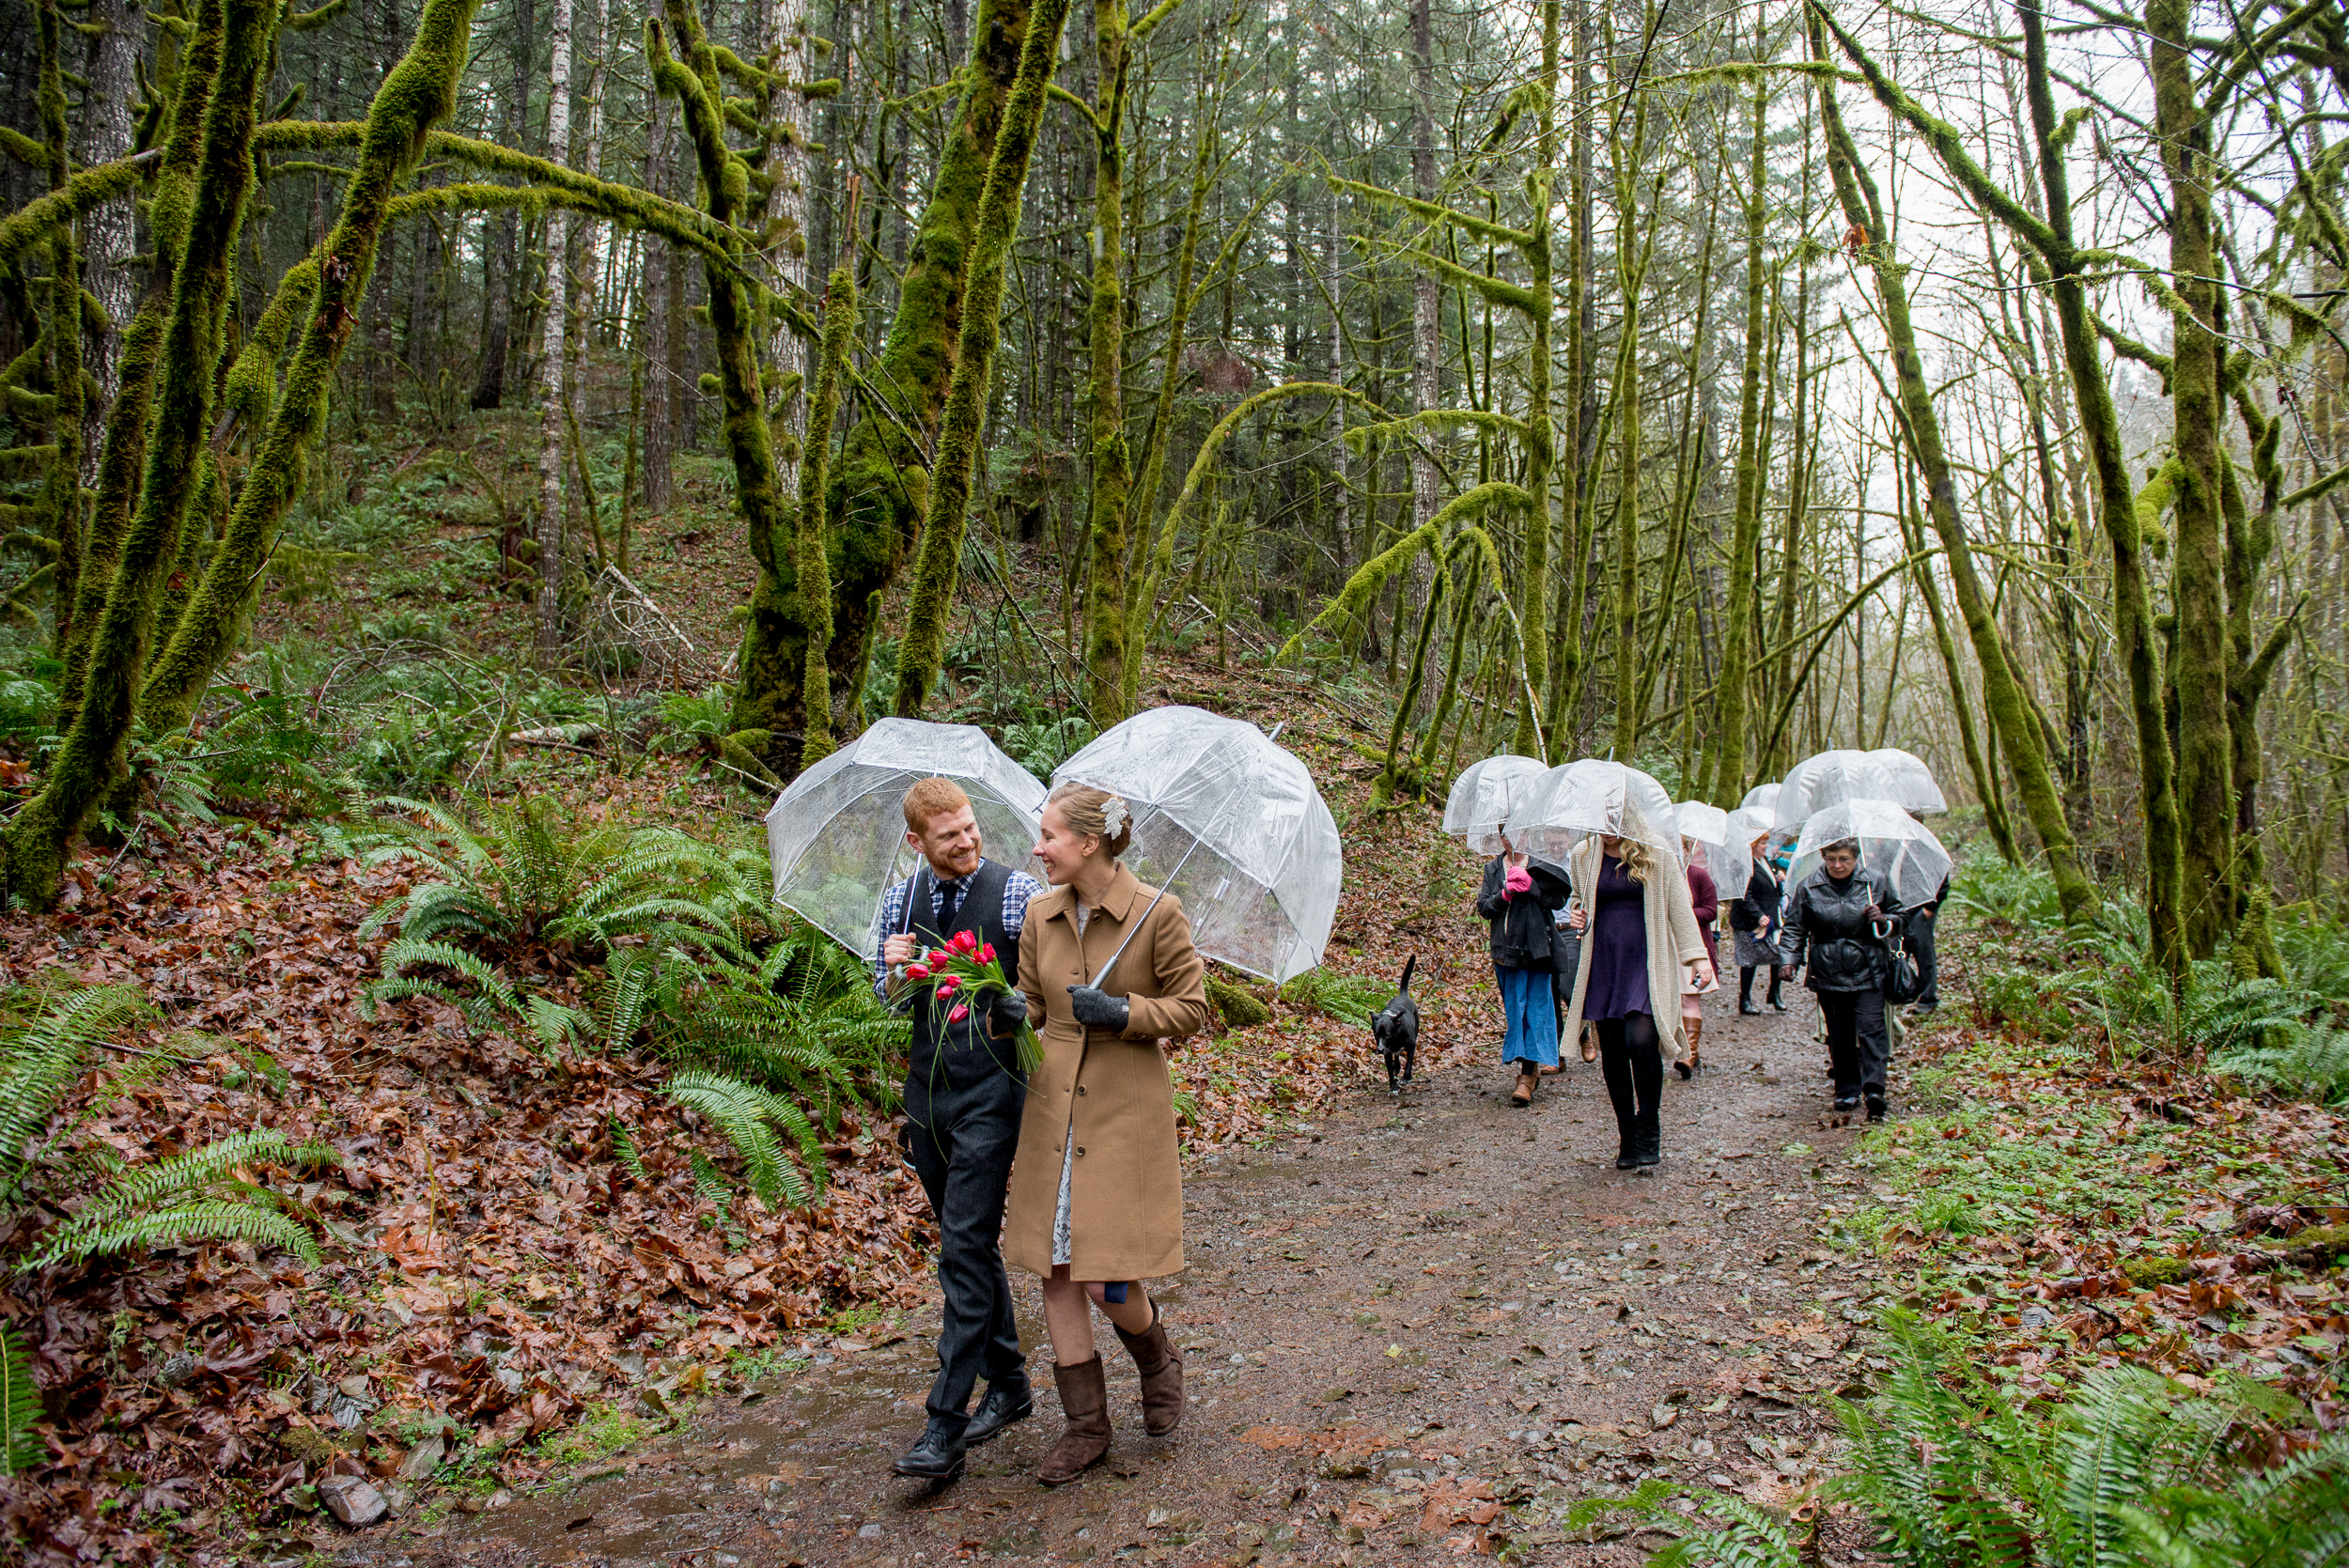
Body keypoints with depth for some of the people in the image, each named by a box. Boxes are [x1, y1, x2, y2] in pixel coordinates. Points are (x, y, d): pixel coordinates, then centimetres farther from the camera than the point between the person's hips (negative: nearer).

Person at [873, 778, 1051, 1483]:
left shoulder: (1017, 892, -9)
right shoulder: (901, 902, 6)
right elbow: (890, 1001, 14)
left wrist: (1019, 1011, -29)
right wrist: (898, 970, -9)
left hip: (993, 1090, -6)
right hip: (929, 1088, 6)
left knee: (965, 1247, -10)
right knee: (968, 1243, 15)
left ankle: (946, 1426, -5)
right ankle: (1009, 1385, 31)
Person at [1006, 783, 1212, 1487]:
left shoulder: (1157, 913, -10)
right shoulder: (1042, 915, 4)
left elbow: (1191, 1008, -5)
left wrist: (1121, 1013, -18)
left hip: (1126, 1111, -5)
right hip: (1052, 1109, 5)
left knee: (1107, 1282, -3)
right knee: (1057, 1272, 7)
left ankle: (1158, 1361, 32)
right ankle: (1086, 1427, 23)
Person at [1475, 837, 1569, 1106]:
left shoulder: (1540, 866, 3)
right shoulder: (1492, 869, 10)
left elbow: (1558, 899, -4)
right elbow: (1483, 907, 4)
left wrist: (1531, 886, -16)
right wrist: (1505, 894, -13)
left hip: (1537, 948, -3)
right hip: (1506, 949, 3)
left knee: (1536, 1009, -5)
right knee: (1514, 1009, 4)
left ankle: (1528, 1073, -7)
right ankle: (1529, 1068, 15)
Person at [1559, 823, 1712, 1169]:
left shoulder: (1656, 854, 1)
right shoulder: (1583, 855, 10)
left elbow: (1679, 906, 3)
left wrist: (1698, 956, -4)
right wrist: (1578, 918, 3)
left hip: (1646, 964, -3)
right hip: (1603, 968, 4)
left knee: (1640, 1040, -19)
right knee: (1612, 1051, 4)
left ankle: (1649, 1132, 1)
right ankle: (1627, 1139, 18)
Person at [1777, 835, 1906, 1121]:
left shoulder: (1875, 883, 4)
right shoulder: (1808, 888, 3)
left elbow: (1899, 916, 16)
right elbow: (1794, 927, 7)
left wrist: (1883, 919, -7)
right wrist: (1788, 959, -5)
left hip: (1869, 973, -1)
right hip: (1828, 975, 1)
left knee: (1870, 1028, -13)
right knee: (1839, 1035, 7)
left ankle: (1873, 1088, -17)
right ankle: (1847, 1091, 16)